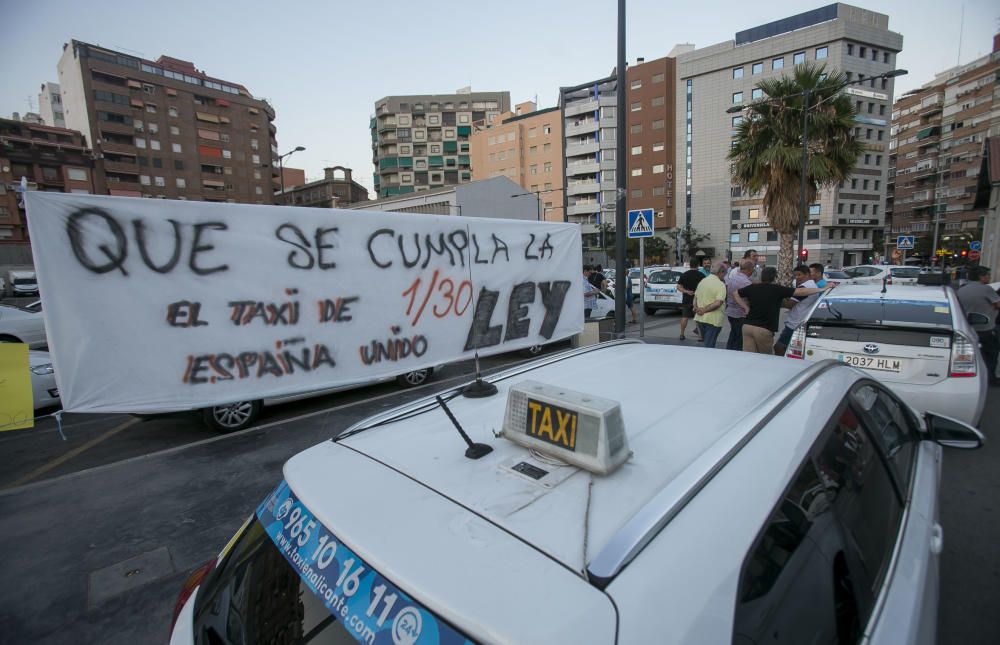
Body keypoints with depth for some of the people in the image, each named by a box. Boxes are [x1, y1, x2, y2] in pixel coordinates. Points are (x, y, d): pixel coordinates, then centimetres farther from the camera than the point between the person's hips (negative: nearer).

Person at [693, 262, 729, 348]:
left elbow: (695, 297, 15)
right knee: (709, 346, 0)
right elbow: (718, 303, -23)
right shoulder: (721, 285, -13)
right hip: (713, 320, -6)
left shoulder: (702, 281, 9)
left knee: (706, 343, 21)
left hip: (700, 318, 7)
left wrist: (697, 308, 7)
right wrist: (704, 310, -16)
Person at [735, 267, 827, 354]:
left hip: (747, 326, 4)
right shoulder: (778, 289, -4)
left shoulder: (752, 288, 7)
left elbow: (736, 294, 20)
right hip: (764, 329, -3)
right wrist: (822, 289, 5)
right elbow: (801, 292, -5)